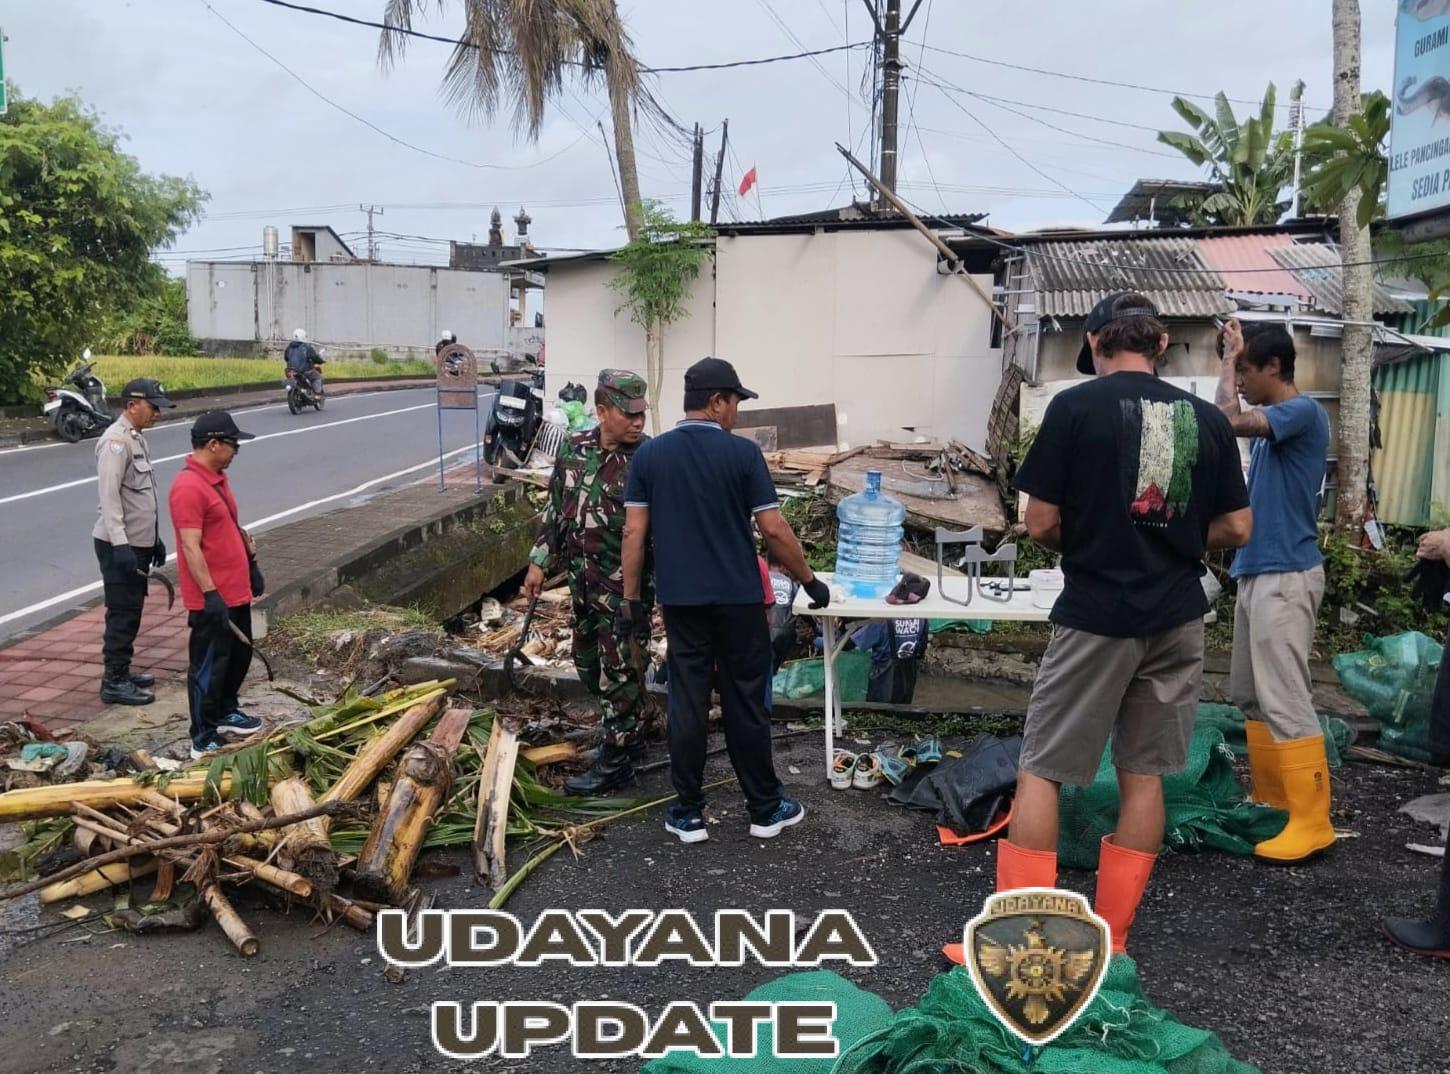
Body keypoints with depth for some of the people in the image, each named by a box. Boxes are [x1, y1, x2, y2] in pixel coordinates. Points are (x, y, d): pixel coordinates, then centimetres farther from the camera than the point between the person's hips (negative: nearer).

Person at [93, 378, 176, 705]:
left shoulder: (136, 438, 14)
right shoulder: (115, 440, -16)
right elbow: (109, 495, -23)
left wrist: (154, 537, 23)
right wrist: (120, 543, -28)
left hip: (138, 542, 10)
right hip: (119, 545, -10)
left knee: (132, 611, 16)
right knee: (122, 613, -5)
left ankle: (121, 671, 26)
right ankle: (113, 682, 2)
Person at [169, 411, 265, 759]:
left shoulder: (217, 478, 11)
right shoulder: (188, 487, -21)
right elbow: (191, 547, -24)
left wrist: (252, 564, 22)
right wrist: (211, 595, -26)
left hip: (237, 591, 10)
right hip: (213, 600, -10)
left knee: (240, 655, 22)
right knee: (208, 668, 1)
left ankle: (227, 713, 41)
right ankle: (203, 741, 11)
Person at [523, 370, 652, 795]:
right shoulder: (573, 448, 2)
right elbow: (557, 508, 11)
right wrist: (540, 561, 10)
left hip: (625, 584, -6)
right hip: (583, 579, 7)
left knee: (619, 671, 2)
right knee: (587, 660, 19)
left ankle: (616, 759, 14)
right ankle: (622, 726, 39)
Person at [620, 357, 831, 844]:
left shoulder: (649, 454, 1)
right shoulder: (742, 452, -8)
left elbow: (634, 532, 0)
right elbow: (774, 530, -9)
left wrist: (632, 597, 7)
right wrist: (809, 580, 3)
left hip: (681, 601, 2)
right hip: (738, 599, -2)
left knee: (687, 705, 7)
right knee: (746, 704, 7)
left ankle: (688, 813, 14)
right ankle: (765, 808, 19)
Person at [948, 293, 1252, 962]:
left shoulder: (1075, 406, -8)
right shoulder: (1207, 418, 4)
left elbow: (1040, 523, -9)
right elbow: (1236, 529, 6)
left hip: (1096, 616, -4)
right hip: (1177, 618, 5)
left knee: (1040, 773, 4)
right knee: (1143, 774, 12)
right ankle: (1110, 943, 20)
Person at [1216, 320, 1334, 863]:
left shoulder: (1303, 411, -13)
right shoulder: (1272, 419, 14)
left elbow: (1227, 419, -24)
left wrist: (1231, 355, -13)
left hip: (1285, 575, -10)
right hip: (1256, 571, 10)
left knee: (1284, 698, -10)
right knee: (1251, 694, 13)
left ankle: (1311, 821, -5)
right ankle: (1271, 800, 21)